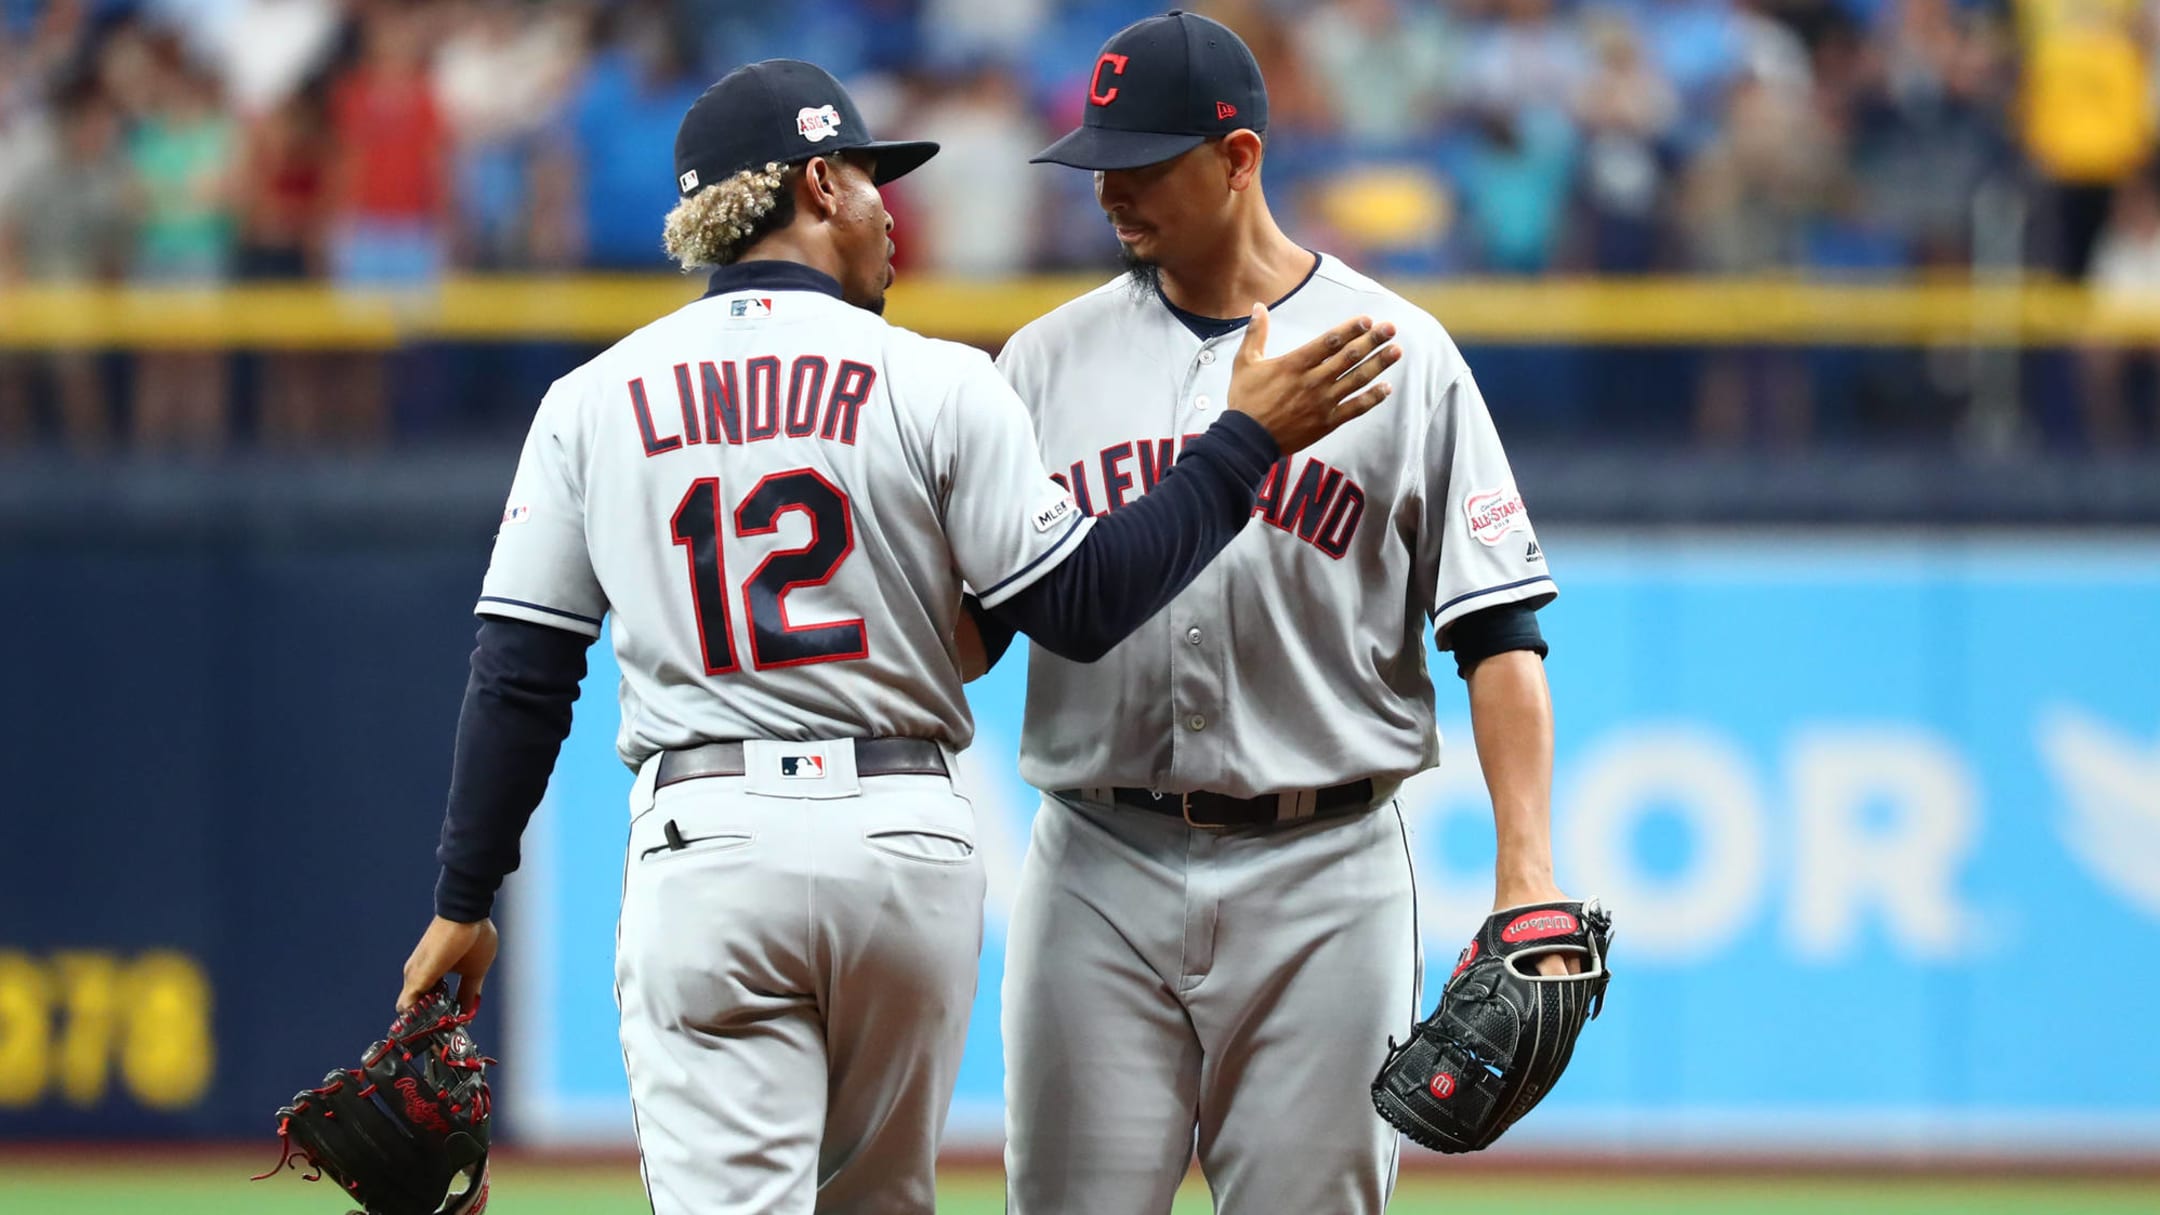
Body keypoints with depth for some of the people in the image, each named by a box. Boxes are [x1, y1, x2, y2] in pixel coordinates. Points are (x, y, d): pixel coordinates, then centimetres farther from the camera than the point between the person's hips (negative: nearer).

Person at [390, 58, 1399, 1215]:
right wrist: (1248, 440, 7)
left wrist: (463, 902, 12)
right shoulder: (935, 384, 0)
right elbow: (1078, 609, 0)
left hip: (704, 841, 0)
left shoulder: (591, 400, 6)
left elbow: (520, 674, 5)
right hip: (907, 843, 1)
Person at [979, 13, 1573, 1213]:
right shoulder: (1050, 359, 10)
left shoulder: (1401, 353, 2)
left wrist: (1528, 871, -10)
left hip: (1322, 879, -2)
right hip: (1100, 873, 2)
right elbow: (969, 621, 10)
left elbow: (1497, 628, 0)